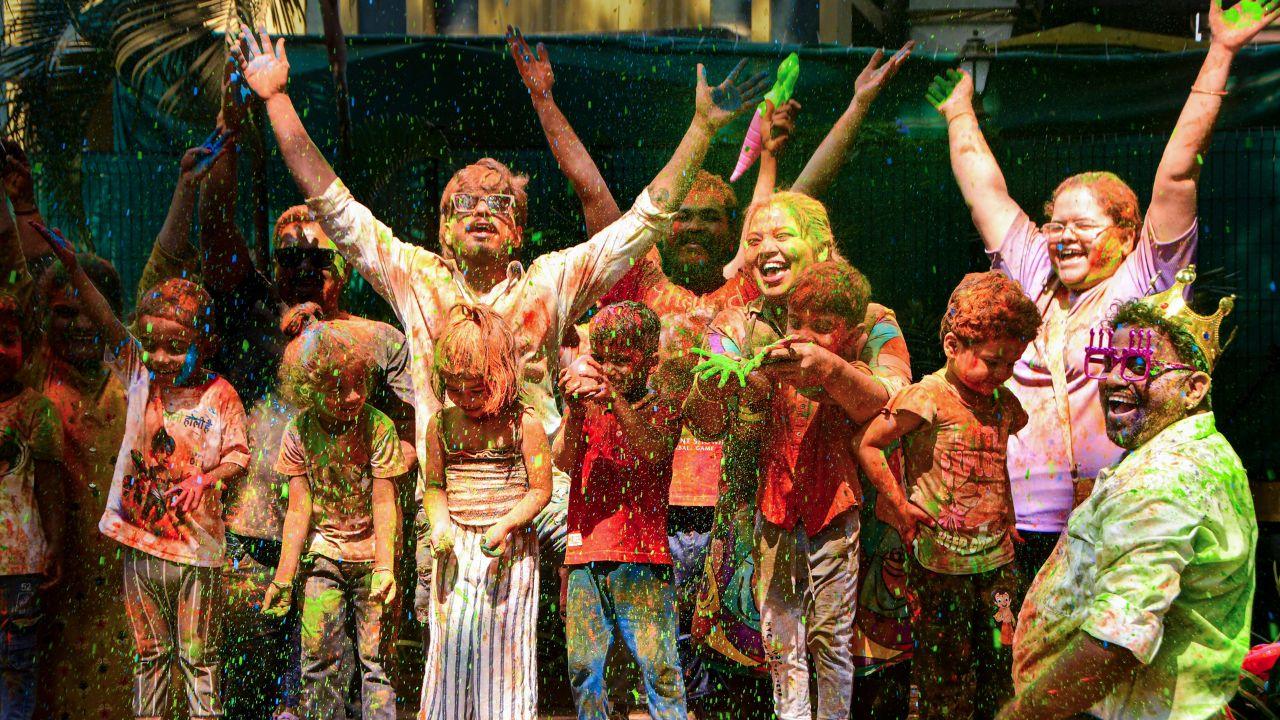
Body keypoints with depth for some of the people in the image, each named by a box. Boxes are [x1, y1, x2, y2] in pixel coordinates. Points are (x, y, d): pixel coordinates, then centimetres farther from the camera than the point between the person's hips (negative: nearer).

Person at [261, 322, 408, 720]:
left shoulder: (378, 427, -12)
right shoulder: (300, 431, -6)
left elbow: (384, 504, -12)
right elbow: (299, 510, -3)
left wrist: (385, 567, -20)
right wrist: (284, 578, -3)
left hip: (370, 555, -2)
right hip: (324, 555, 2)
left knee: (375, 657, -1)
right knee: (318, 657, 2)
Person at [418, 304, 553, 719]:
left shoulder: (524, 424, -8)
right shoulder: (442, 424, 2)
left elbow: (540, 490, -6)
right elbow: (433, 486, 10)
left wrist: (504, 526, -19)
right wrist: (439, 524, -9)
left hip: (511, 547, -3)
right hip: (456, 546, 3)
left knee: (503, 640, 3)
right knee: (451, 639, 2)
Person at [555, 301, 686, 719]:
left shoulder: (662, 410, 8)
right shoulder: (586, 407, 14)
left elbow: (652, 450, -14)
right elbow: (564, 462, -1)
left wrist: (614, 398, -26)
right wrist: (575, 410, -18)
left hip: (642, 560, -3)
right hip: (585, 557, 3)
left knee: (658, 666, -6)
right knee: (583, 668, 3)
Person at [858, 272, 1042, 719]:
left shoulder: (1003, 404, 8)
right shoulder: (929, 397, -13)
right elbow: (868, 444, -10)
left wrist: (1006, 515, 14)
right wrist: (900, 506, -9)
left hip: (997, 559, 6)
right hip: (940, 562, -6)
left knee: (999, 662, 10)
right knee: (946, 669, 4)